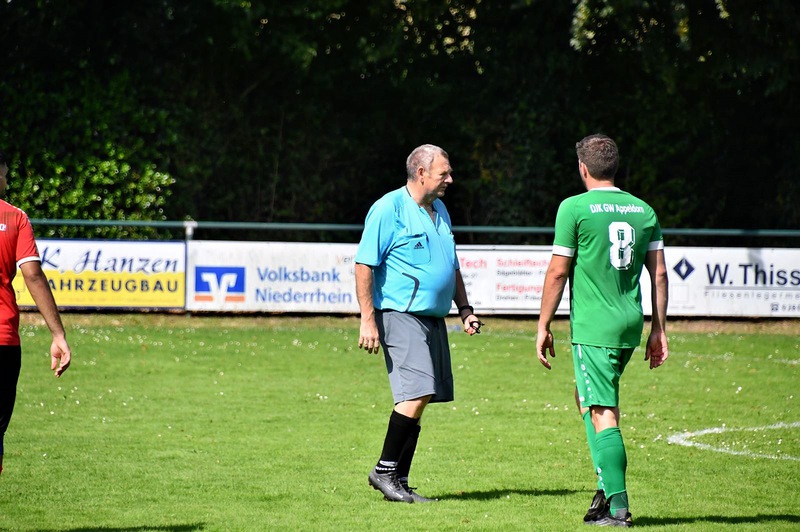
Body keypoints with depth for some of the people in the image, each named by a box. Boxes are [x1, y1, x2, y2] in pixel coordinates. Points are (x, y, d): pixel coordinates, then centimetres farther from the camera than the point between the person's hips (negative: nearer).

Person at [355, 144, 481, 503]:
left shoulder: (440, 211, 19)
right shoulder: (389, 208, -7)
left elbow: (452, 267, 30)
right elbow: (364, 264, -10)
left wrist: (465, 308, 19)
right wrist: (367, 320, -16)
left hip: (433, 318, 8)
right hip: (400, 313, -8)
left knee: (419, 398, 6)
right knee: (418, 393, -18)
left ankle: (398, 480, 10)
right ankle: (385, 471, -7)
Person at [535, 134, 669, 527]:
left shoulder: (574, 208, -7)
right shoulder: (644, 210, 8)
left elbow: (557, 272, -7)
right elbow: (659, 273, 9)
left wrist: (544, 326, 1)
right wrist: (658, 330, 15)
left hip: (593, 327, -6)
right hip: (631, 325, 6)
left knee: (603, 414, -5)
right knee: (587, 399, 23)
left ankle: (618, 507, -8)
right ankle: (607, 486, 18)